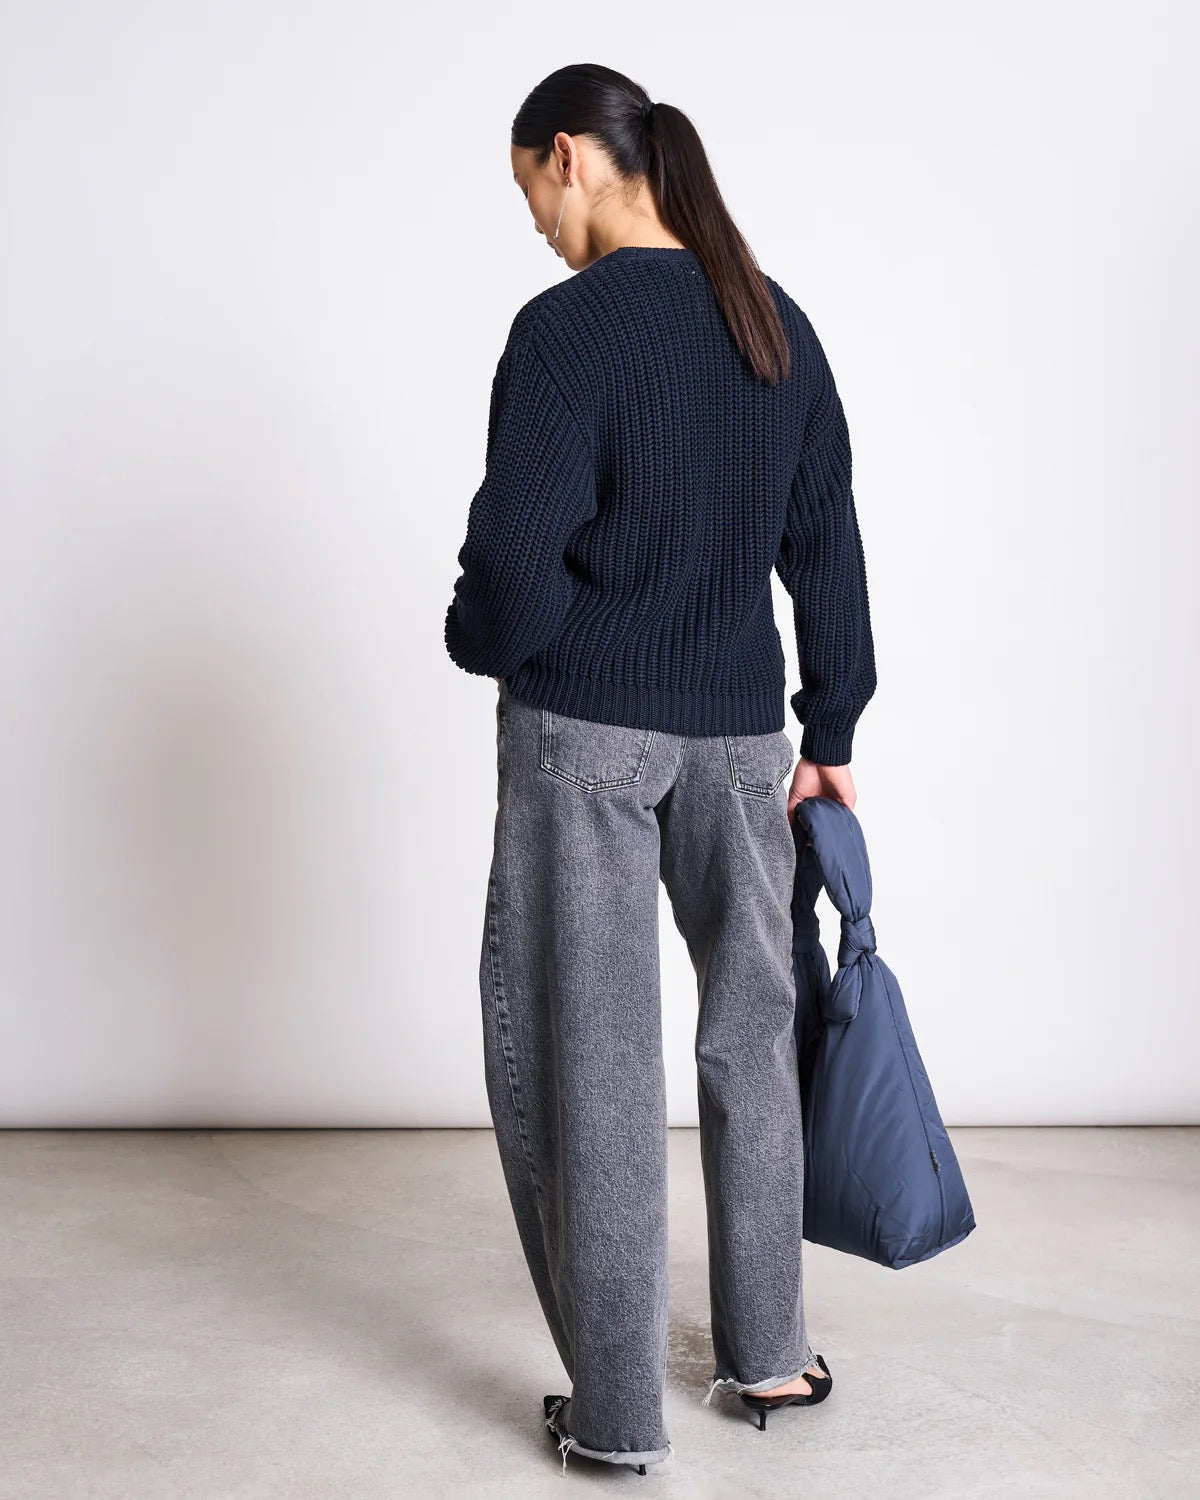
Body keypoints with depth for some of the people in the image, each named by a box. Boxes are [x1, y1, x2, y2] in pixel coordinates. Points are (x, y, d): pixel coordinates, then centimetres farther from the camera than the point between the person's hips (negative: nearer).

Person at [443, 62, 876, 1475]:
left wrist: (475, 640, 6)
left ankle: (618, 1409, 12)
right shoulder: (777, 324, 6)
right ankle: (765, 1352, 29)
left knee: (589, 1054, 4)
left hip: (584, 732, -6)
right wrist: (830, 730, 15)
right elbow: (828, 548, 8)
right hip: (739, 733, 6)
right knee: (749, 1031, 17)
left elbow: (516, 576, -17)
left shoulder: (565, 329, -14)